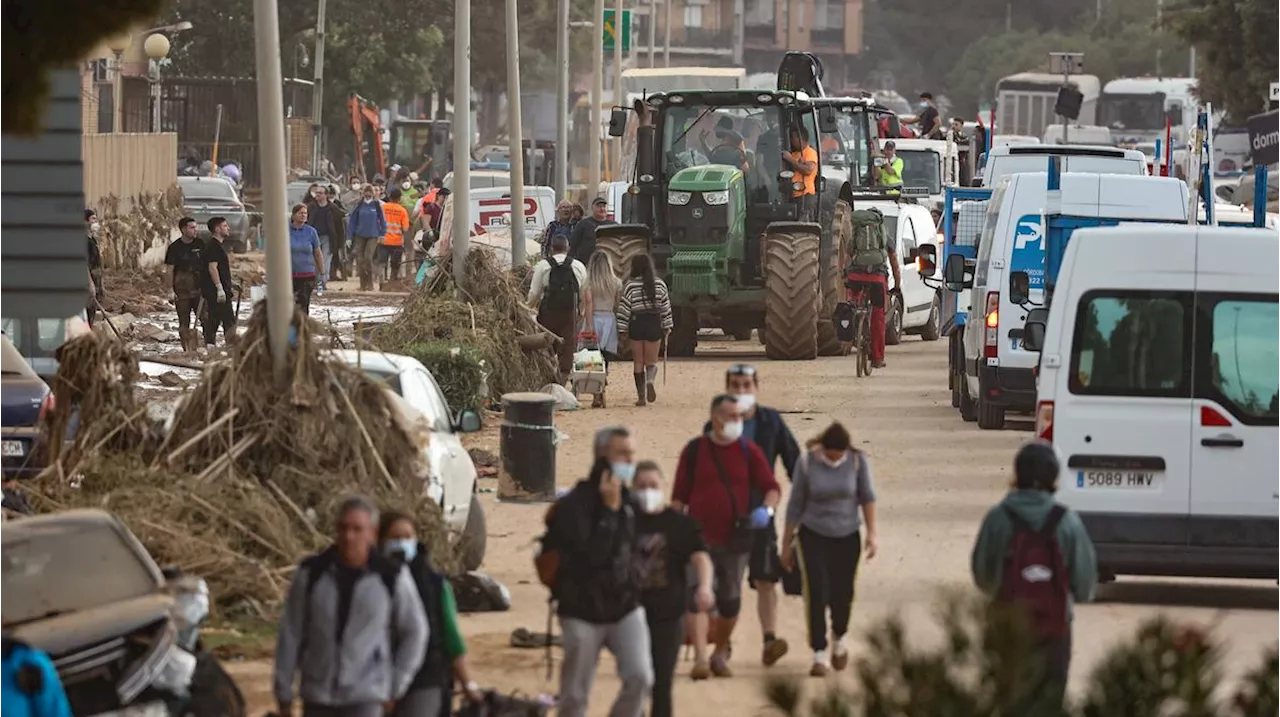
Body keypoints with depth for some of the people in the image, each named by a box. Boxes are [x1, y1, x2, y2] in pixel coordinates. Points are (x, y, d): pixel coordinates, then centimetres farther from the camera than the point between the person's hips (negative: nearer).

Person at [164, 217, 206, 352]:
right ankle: (187, 349, 8)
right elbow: (169, 270, -2)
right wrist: (171, 290, -8)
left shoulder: (200, 244, 7)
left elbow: (207, 265, 14)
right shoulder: (175, 248, -2)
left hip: (199, 288, 2)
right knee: (184, 322, 3)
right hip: (182, 289, -2)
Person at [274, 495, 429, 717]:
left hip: (365, 697, -3)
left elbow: (415, 632, 4)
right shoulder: (311, 573, -3)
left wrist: (396, 688, 4)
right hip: (318, 695, 3)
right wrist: (283, 693, 4)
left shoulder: (392, 578, -7)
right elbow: (291, 634, 2)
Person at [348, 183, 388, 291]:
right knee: (360, 260, -1)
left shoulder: (377, 205, -1)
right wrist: (350, 236, 3)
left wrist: (382, 234, 2)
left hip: (373, 236, -2)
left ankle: (370, 283, -3)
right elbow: (352, 220, 6)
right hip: (360, 236, 2)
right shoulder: (359, 205, 3)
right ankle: (363, 284, 9)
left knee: (368, 258, -15)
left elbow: (382, 220, 6)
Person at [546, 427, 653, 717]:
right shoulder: (574, 505, -14)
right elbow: (589, 556, -27)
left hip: (625, 608, 4)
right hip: (583, 613, -4)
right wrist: (609, 509, -26)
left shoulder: (627, 499, 5)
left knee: (640, 677, -16)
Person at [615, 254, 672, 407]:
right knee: (651, 360, 9)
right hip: (654, 324, 1)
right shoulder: (660, 284, 2)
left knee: (638, 362, 8)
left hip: (636, 324, -1)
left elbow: (624, 308, -3)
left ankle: (641, 396, 6)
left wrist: (622, 329, 3)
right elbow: (666, 306, 7)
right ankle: (650, 380, -23)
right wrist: (667, 326, 16)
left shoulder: (630, 285, -5)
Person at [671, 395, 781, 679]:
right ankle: (700, 658, -24)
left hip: (736, 538, 2)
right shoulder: (694, 450, 2)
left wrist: (766, 509, -16)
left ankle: (720, 654, 29)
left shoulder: (749, 451, 4)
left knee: (730, 600, 10)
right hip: (700, 536, -2)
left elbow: (771, 487, 5)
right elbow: (679, 495, 6)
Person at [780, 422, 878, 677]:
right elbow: (795, 505, -2)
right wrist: (786, 544, 3)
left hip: (847, 538, 1)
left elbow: (867, 496, 0)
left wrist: (871, 533, -8)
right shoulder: (807, 463, -10)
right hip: (813, 536, -1)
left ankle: (839, 638, 35)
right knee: (816, 594, -12)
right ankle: (820, 653, -8)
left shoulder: (857, 461, -8)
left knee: (842, 596, 3)